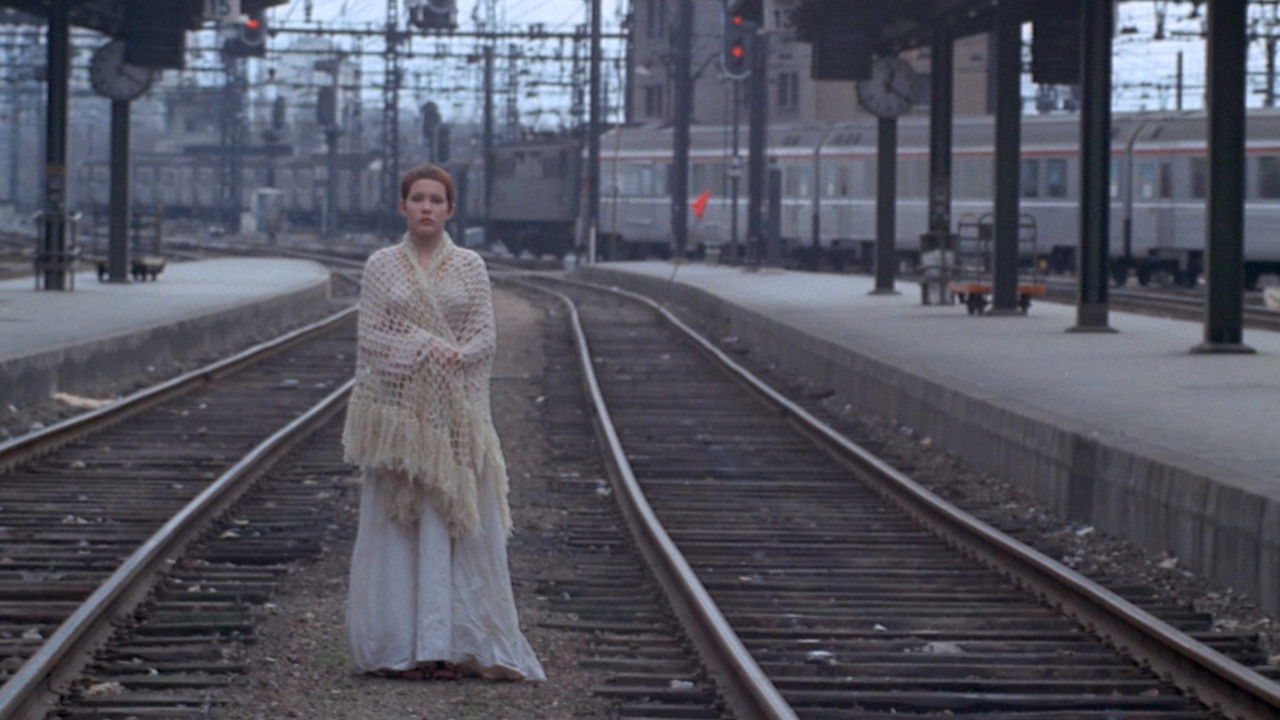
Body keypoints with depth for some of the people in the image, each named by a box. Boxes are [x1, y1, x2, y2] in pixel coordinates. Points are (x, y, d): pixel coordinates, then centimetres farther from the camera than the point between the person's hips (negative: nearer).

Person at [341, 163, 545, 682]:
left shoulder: (470, 268, 5)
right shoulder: (381, 266, 4)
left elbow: (483, 339, 1)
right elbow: (369, 337, -2)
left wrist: (448, 358, -14)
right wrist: (426, 349, -13)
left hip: (455, 414, 0)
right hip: (397, 409, 0)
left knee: (455, 526, -2)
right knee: (396, 526, 0)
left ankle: (451, 644, 0)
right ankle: (398, 645, 3)